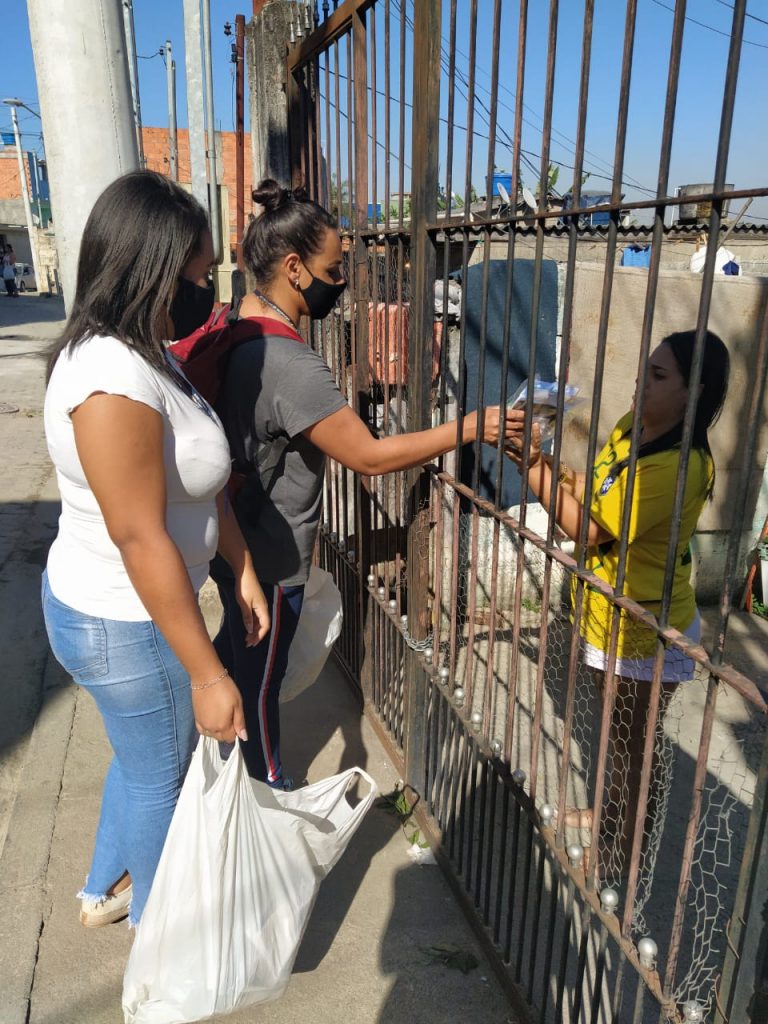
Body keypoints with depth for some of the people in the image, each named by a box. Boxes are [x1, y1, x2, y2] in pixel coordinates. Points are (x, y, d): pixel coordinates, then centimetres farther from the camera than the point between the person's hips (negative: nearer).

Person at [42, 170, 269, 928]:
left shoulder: (144, 354, 2)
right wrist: (207, 674, -23)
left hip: (120, 608, 9)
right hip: (125, 626, -9)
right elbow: (141, 539, -29)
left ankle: (106, 889, 53)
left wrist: (243, 572, 10)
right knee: (161, 777, 15)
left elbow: (199, 484, 7)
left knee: (143, 756, 28)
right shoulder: (113, 381, -29)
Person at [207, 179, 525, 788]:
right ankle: (267, 785, 37)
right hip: (269, 555, -9)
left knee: (236, 643, 29)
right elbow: (370, 457, -29)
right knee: (262, 676, 12)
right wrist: (470, 429, -24)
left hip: (234, 537, 9)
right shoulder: (290, 364, -31)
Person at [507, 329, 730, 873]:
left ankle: (627, 852, 35)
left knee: (636, 744, 12)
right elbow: (593, 490, 5)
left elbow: (589, 530, -28)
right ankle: (612, 813, 49)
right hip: (611, 615, 9)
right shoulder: (631, 426, -2)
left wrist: (533, 468, -25)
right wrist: (546, 460, -11)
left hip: (647, 632, -9)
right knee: (618, 729, 27)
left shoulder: (678, 465, -30)